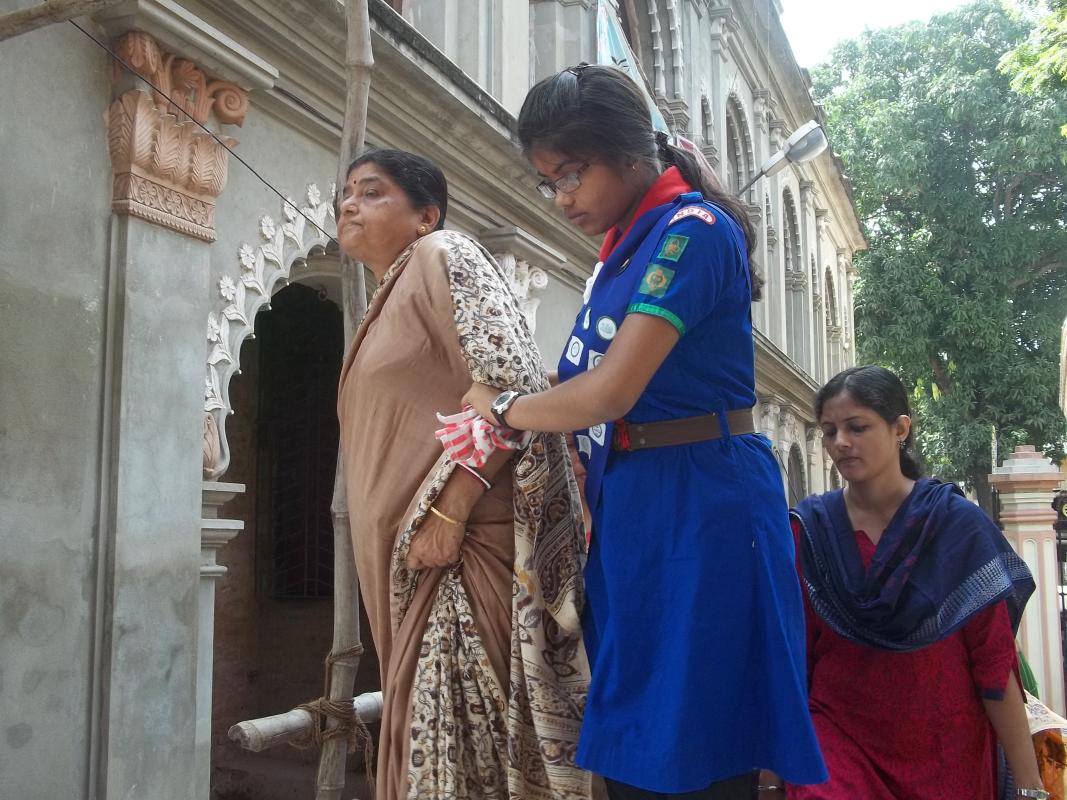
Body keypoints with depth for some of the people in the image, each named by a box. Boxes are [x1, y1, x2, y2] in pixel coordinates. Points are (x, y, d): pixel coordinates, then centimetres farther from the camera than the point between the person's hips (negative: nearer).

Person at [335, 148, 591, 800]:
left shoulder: (445, 258, -3)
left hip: (469, 542, -9)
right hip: (414, 559, 9)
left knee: (461, 731, -8)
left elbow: (515, 384, -17)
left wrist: (448, 510, -21)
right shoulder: (388, 300, 25)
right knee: (434, 727, 10)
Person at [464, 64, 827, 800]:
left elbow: (609, 392, -18)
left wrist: (503, 406, -3)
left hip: (698, 505, -8)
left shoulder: (691, 230, -11)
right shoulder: (628, 248, 16)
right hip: (630, 506, 9)